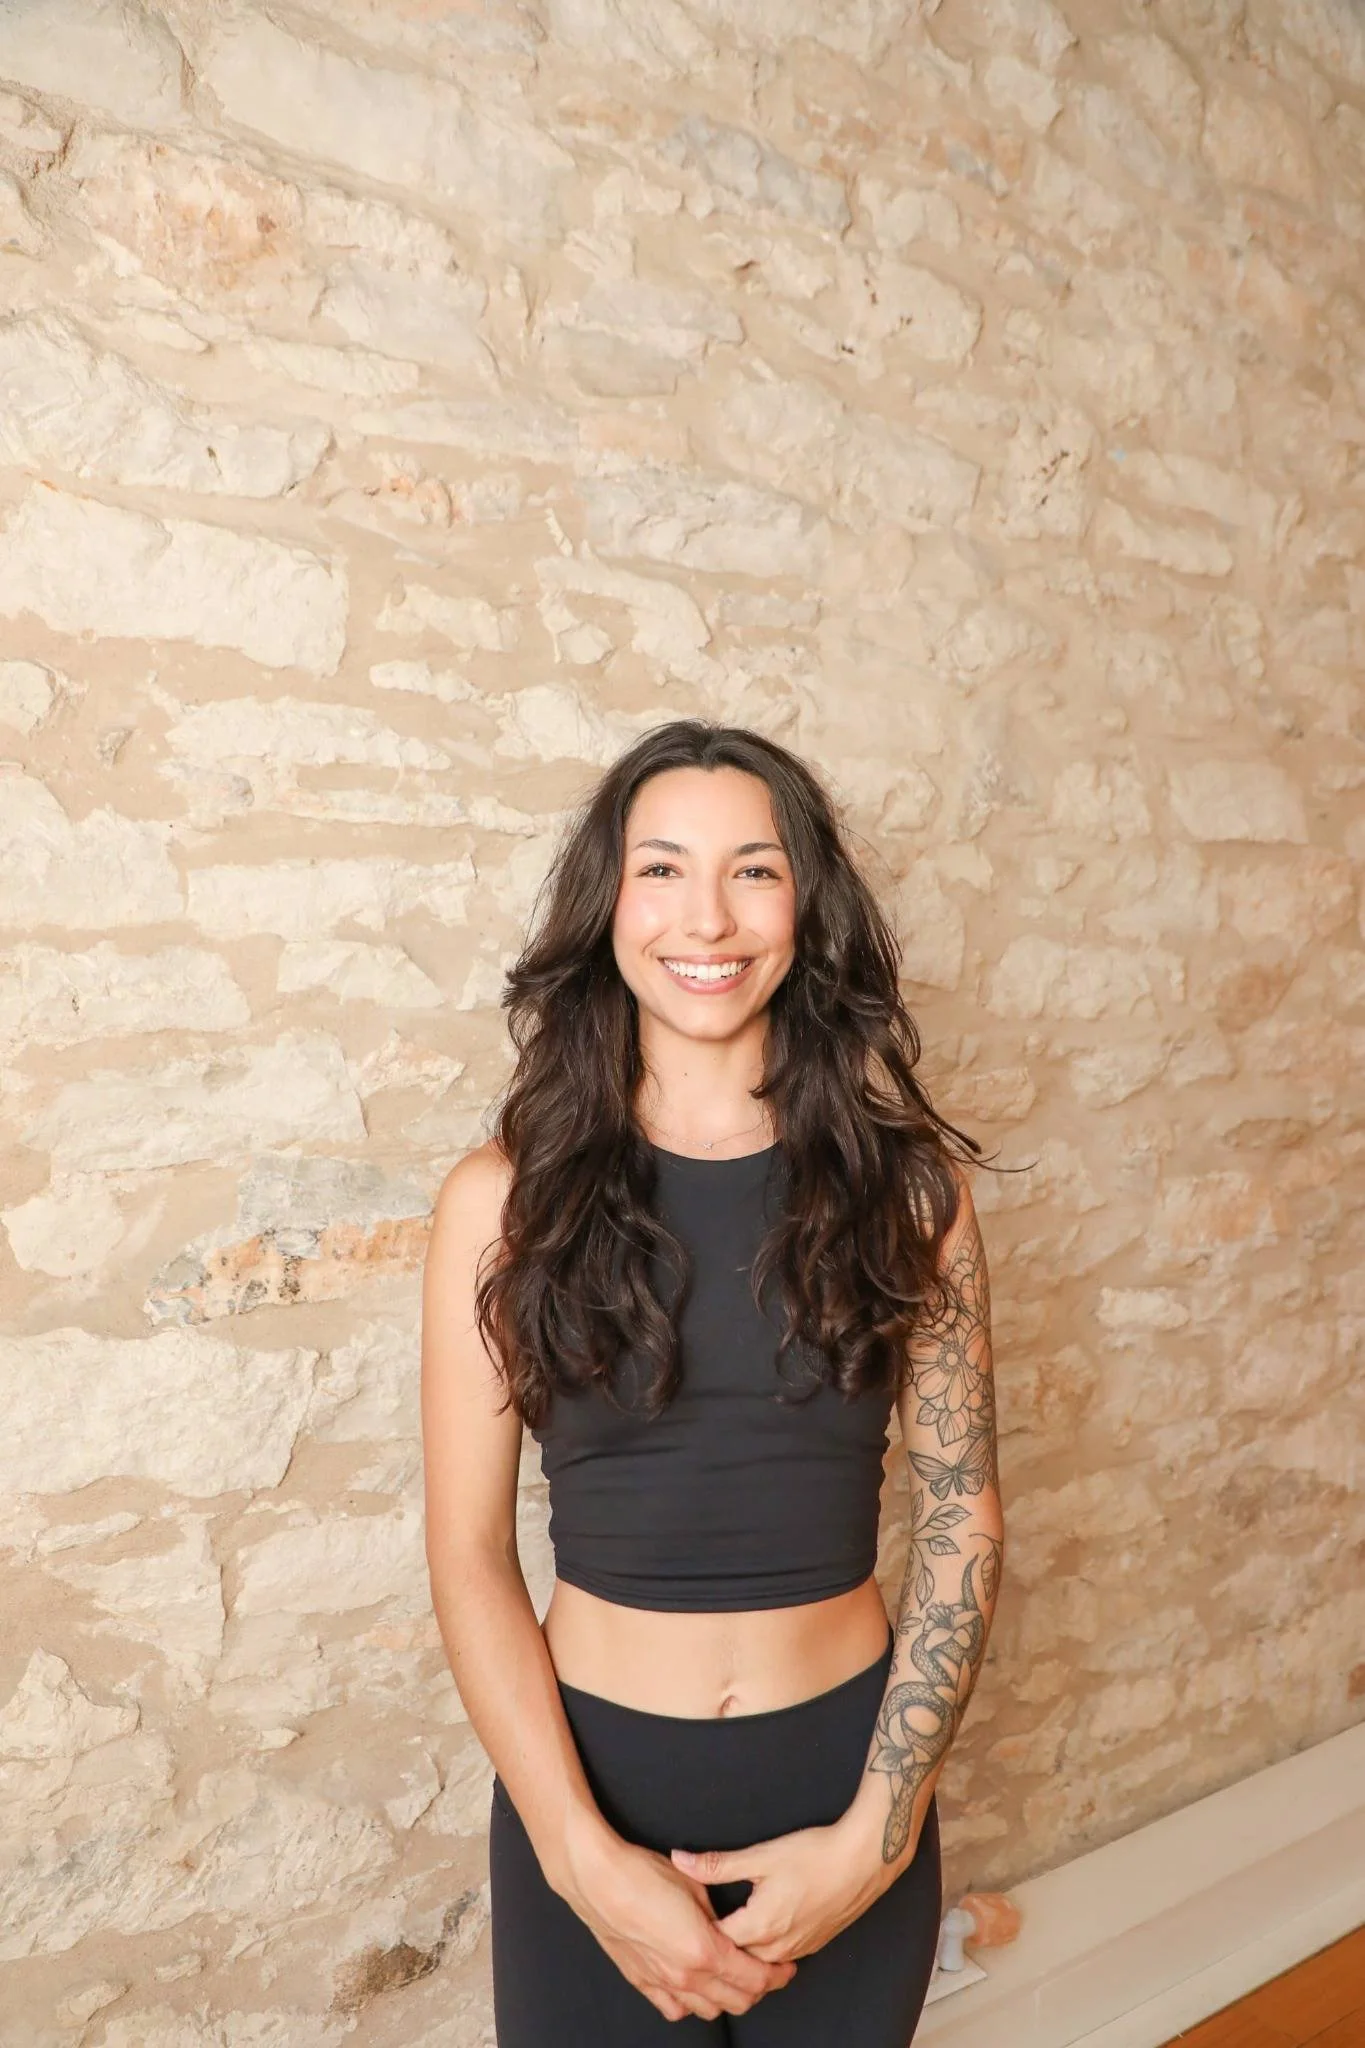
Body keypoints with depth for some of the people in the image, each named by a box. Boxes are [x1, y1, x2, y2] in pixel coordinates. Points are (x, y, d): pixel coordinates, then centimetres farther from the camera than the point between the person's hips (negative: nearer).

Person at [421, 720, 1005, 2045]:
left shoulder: (906, 1182, -6)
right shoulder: (506, 1198, -9)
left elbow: (962, 1517, -5)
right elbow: (467, 1554, -7)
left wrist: (876, 1835, -10)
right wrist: (586, 1859, -12)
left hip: (849, 1764, 1)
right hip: (590, 1776, -1)